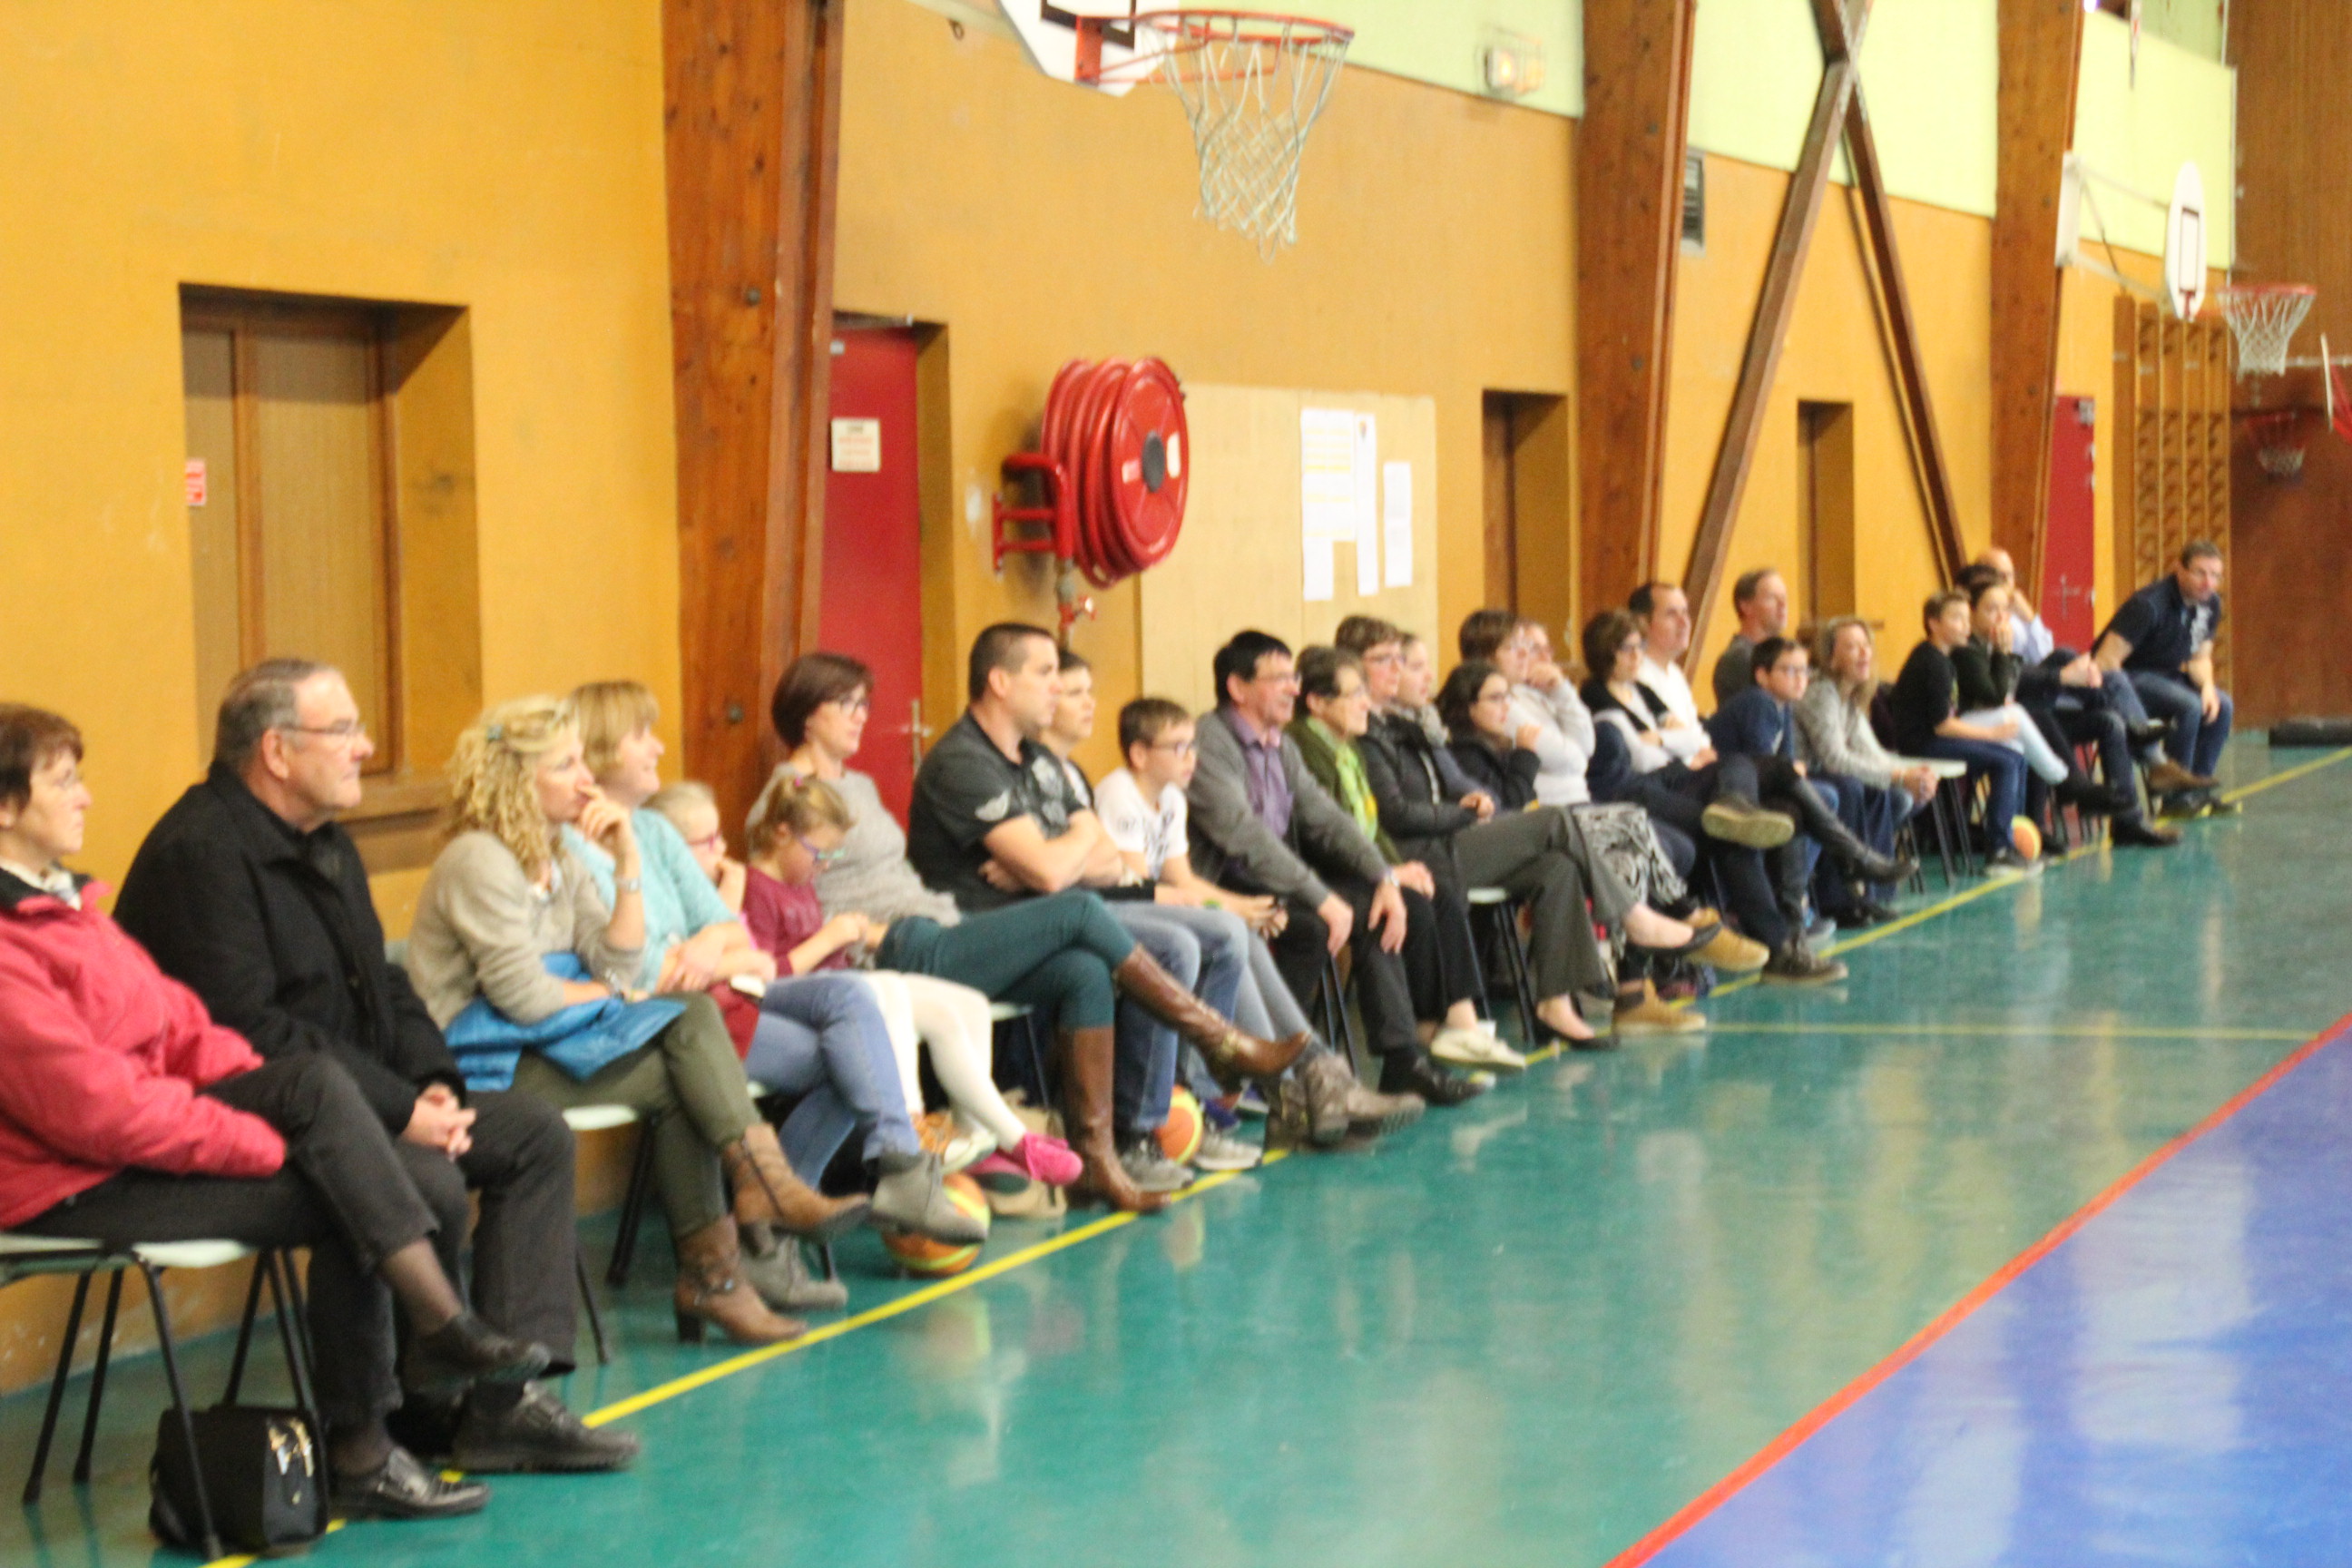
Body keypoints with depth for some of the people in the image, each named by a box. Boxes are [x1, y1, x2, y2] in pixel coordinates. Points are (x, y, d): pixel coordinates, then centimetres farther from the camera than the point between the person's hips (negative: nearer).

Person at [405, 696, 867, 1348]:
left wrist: (628, 861, -2)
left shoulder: (558, 858, 16)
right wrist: (609, 993, -3)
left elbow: (622, 964, 6)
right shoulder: (479, 860, -13)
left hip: (542, 1047, 9)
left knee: (691, 1015, -12)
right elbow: (522, 996, -20)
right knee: (679, 1077, -20)